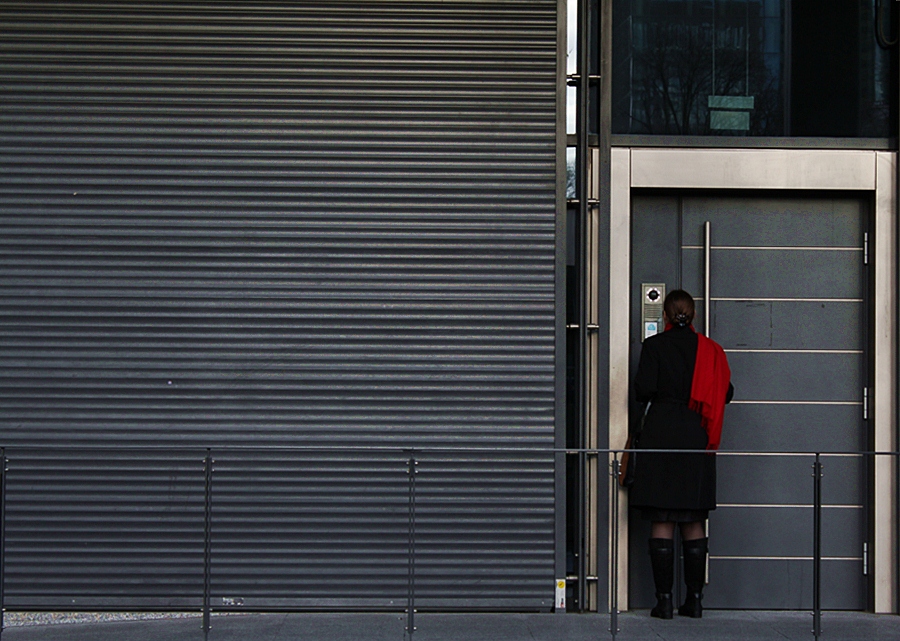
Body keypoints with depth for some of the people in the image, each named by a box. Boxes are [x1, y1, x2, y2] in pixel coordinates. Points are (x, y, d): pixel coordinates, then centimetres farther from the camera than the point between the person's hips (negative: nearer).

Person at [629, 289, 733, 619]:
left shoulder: (654, 345, -3)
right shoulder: (709, 349, 6)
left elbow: (643, 390, -10)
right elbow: (726, 393, 6)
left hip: (661, 432, -3)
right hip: (697, 437, 3)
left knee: (661, 521, -1)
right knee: (694, 522, 8)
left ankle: (664, 599, -4)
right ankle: (694, 598, 7)